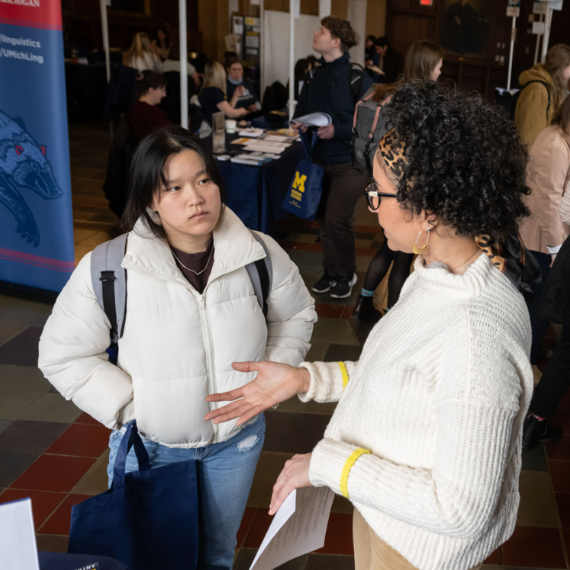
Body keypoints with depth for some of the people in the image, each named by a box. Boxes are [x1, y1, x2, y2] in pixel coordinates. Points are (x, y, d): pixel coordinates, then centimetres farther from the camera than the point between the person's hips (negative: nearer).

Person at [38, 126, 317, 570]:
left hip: (238, 438, 2)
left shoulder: (262, 255, -13)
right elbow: (63, 355, -10)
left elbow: (296, 317, 6)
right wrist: (127, 405, -16)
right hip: (148, 445, -2)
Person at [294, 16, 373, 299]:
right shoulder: (314, 75, 6)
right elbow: (301, 109, 16)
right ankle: (330, 271, 29)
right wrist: (300, 124, -6)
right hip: (320, 159, 6)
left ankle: (346, 274, 16)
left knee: (336, 220, -6)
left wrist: (337, 130, -25)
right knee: (323, 218, 11)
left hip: (348, 161, -6)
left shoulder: (357, 77, -13)